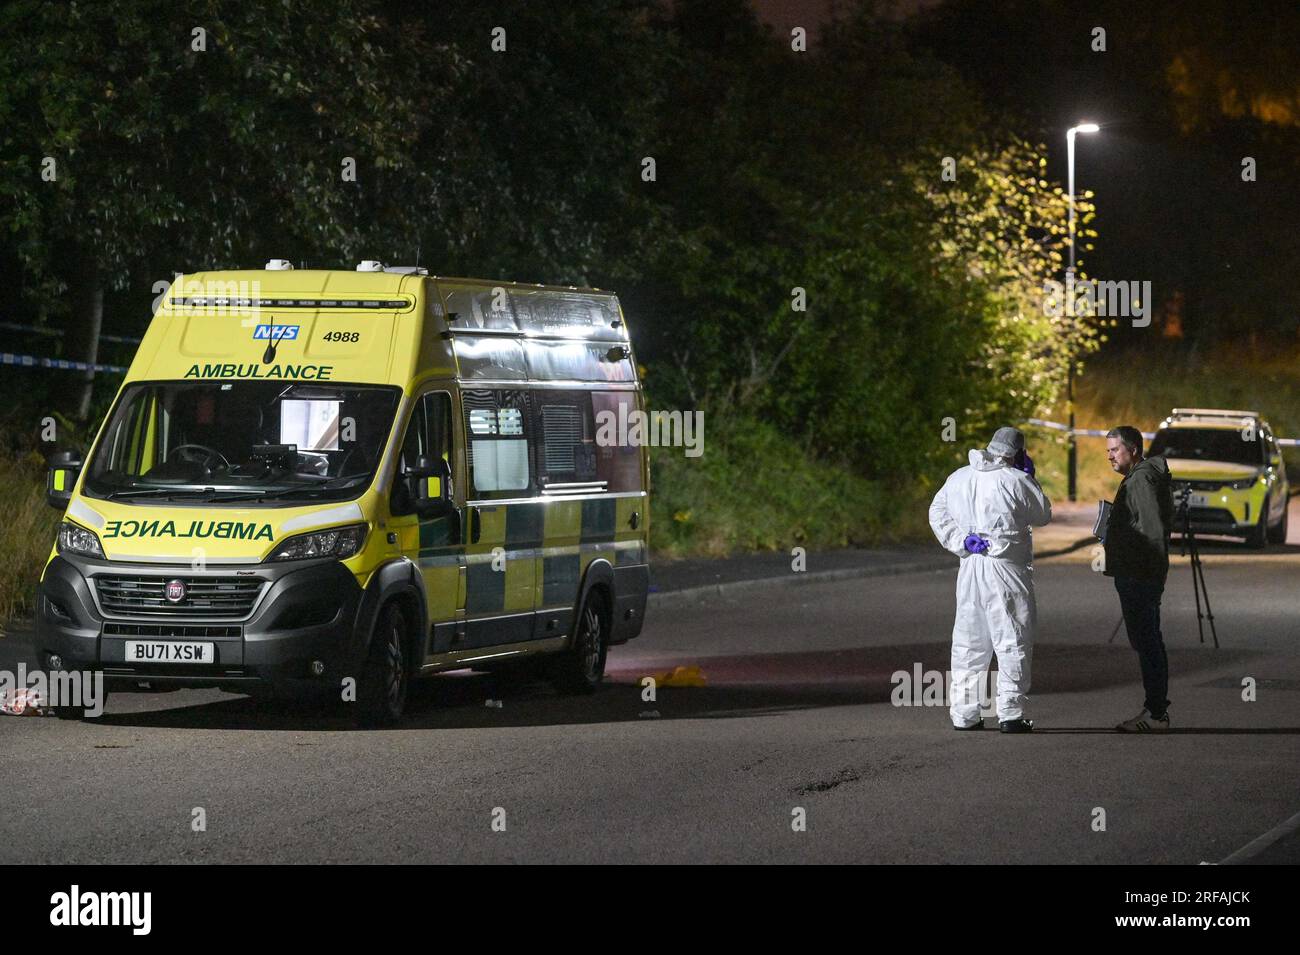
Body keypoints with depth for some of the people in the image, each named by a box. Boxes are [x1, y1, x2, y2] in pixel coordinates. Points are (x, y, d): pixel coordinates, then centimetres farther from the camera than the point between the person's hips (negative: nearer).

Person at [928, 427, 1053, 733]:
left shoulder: (958, 478, 9)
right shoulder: (1016, 481, -10)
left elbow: (937, 513, 11)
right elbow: (1043, 515, 1)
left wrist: (960, 542, 1)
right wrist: (1029, 477, 10)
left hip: (969, 568, 6)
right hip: (1006, 570, -6)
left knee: (968, 642, 12)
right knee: (1013, 639, -1)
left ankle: (963, 713, 14)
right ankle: (1010, 713, -5)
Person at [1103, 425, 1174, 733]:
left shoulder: (1141, 480, -15)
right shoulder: (1138, 477, 18)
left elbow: (1153, 530, -23)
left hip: (1139, 576, -11)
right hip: (1138, 575, 11)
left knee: (1146, 642, -9)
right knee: (1148, 642, 14)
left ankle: (1156, 714, -9)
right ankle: (1156, 710, 19)